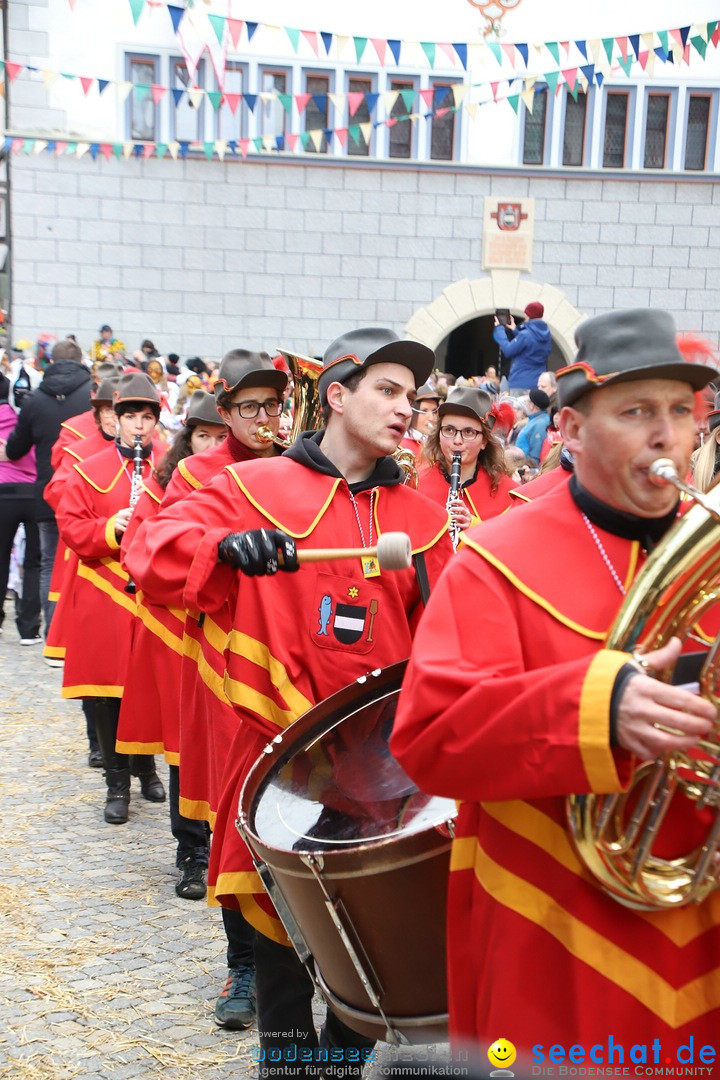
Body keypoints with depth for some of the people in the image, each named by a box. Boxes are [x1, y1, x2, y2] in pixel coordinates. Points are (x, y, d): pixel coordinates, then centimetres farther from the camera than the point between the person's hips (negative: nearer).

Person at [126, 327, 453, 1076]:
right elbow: (154, 550, -9)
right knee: (278, 904, 10)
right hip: (279, 738, -2)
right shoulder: (257, 487, -1)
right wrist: (226, 547, -26)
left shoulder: (422, 518, 8)